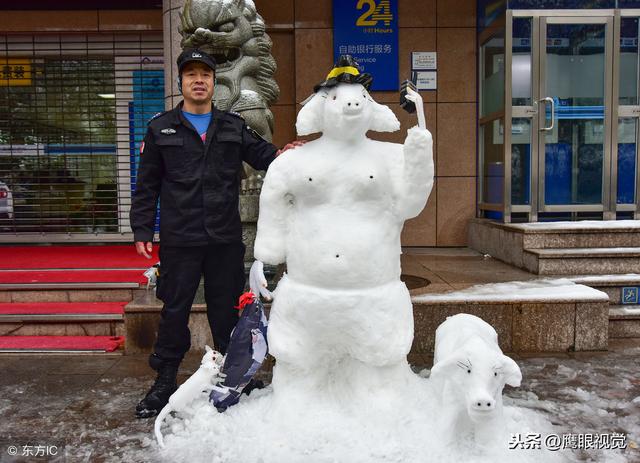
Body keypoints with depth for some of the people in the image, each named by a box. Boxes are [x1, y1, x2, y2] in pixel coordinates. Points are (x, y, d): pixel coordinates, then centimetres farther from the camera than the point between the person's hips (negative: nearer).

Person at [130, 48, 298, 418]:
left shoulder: (234, 127, 11)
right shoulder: (161, 128, 6)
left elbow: (262, 154, 3)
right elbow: (147, 185, 6)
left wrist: (282, 156, -21)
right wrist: (142, 230, 0)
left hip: (226, 238, 1)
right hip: (179, 239, -1)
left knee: (226, 308, 11)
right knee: (175, 310, 7)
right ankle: (166, 381, 23)